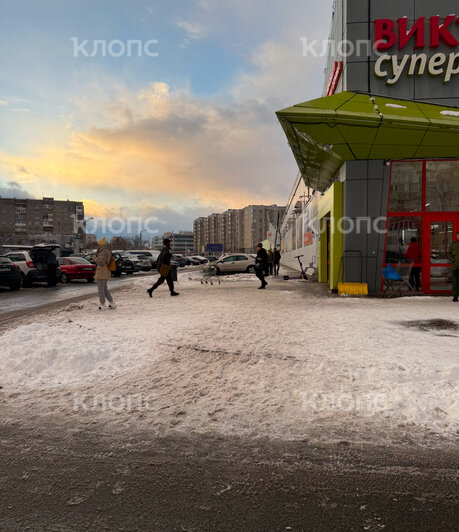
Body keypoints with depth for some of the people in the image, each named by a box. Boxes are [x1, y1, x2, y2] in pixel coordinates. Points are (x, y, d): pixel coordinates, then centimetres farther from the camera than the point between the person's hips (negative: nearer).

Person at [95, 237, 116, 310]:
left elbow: (101, 262, -23)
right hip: (105, 274, 10)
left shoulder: (104, 252, -17)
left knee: (101, 289, -1)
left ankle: (102, 305, 6)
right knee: (105, 289, 16)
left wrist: (95, 259, -8)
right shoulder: (107, 251, 14)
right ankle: (112, 303, 16)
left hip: (102, 274, -10)